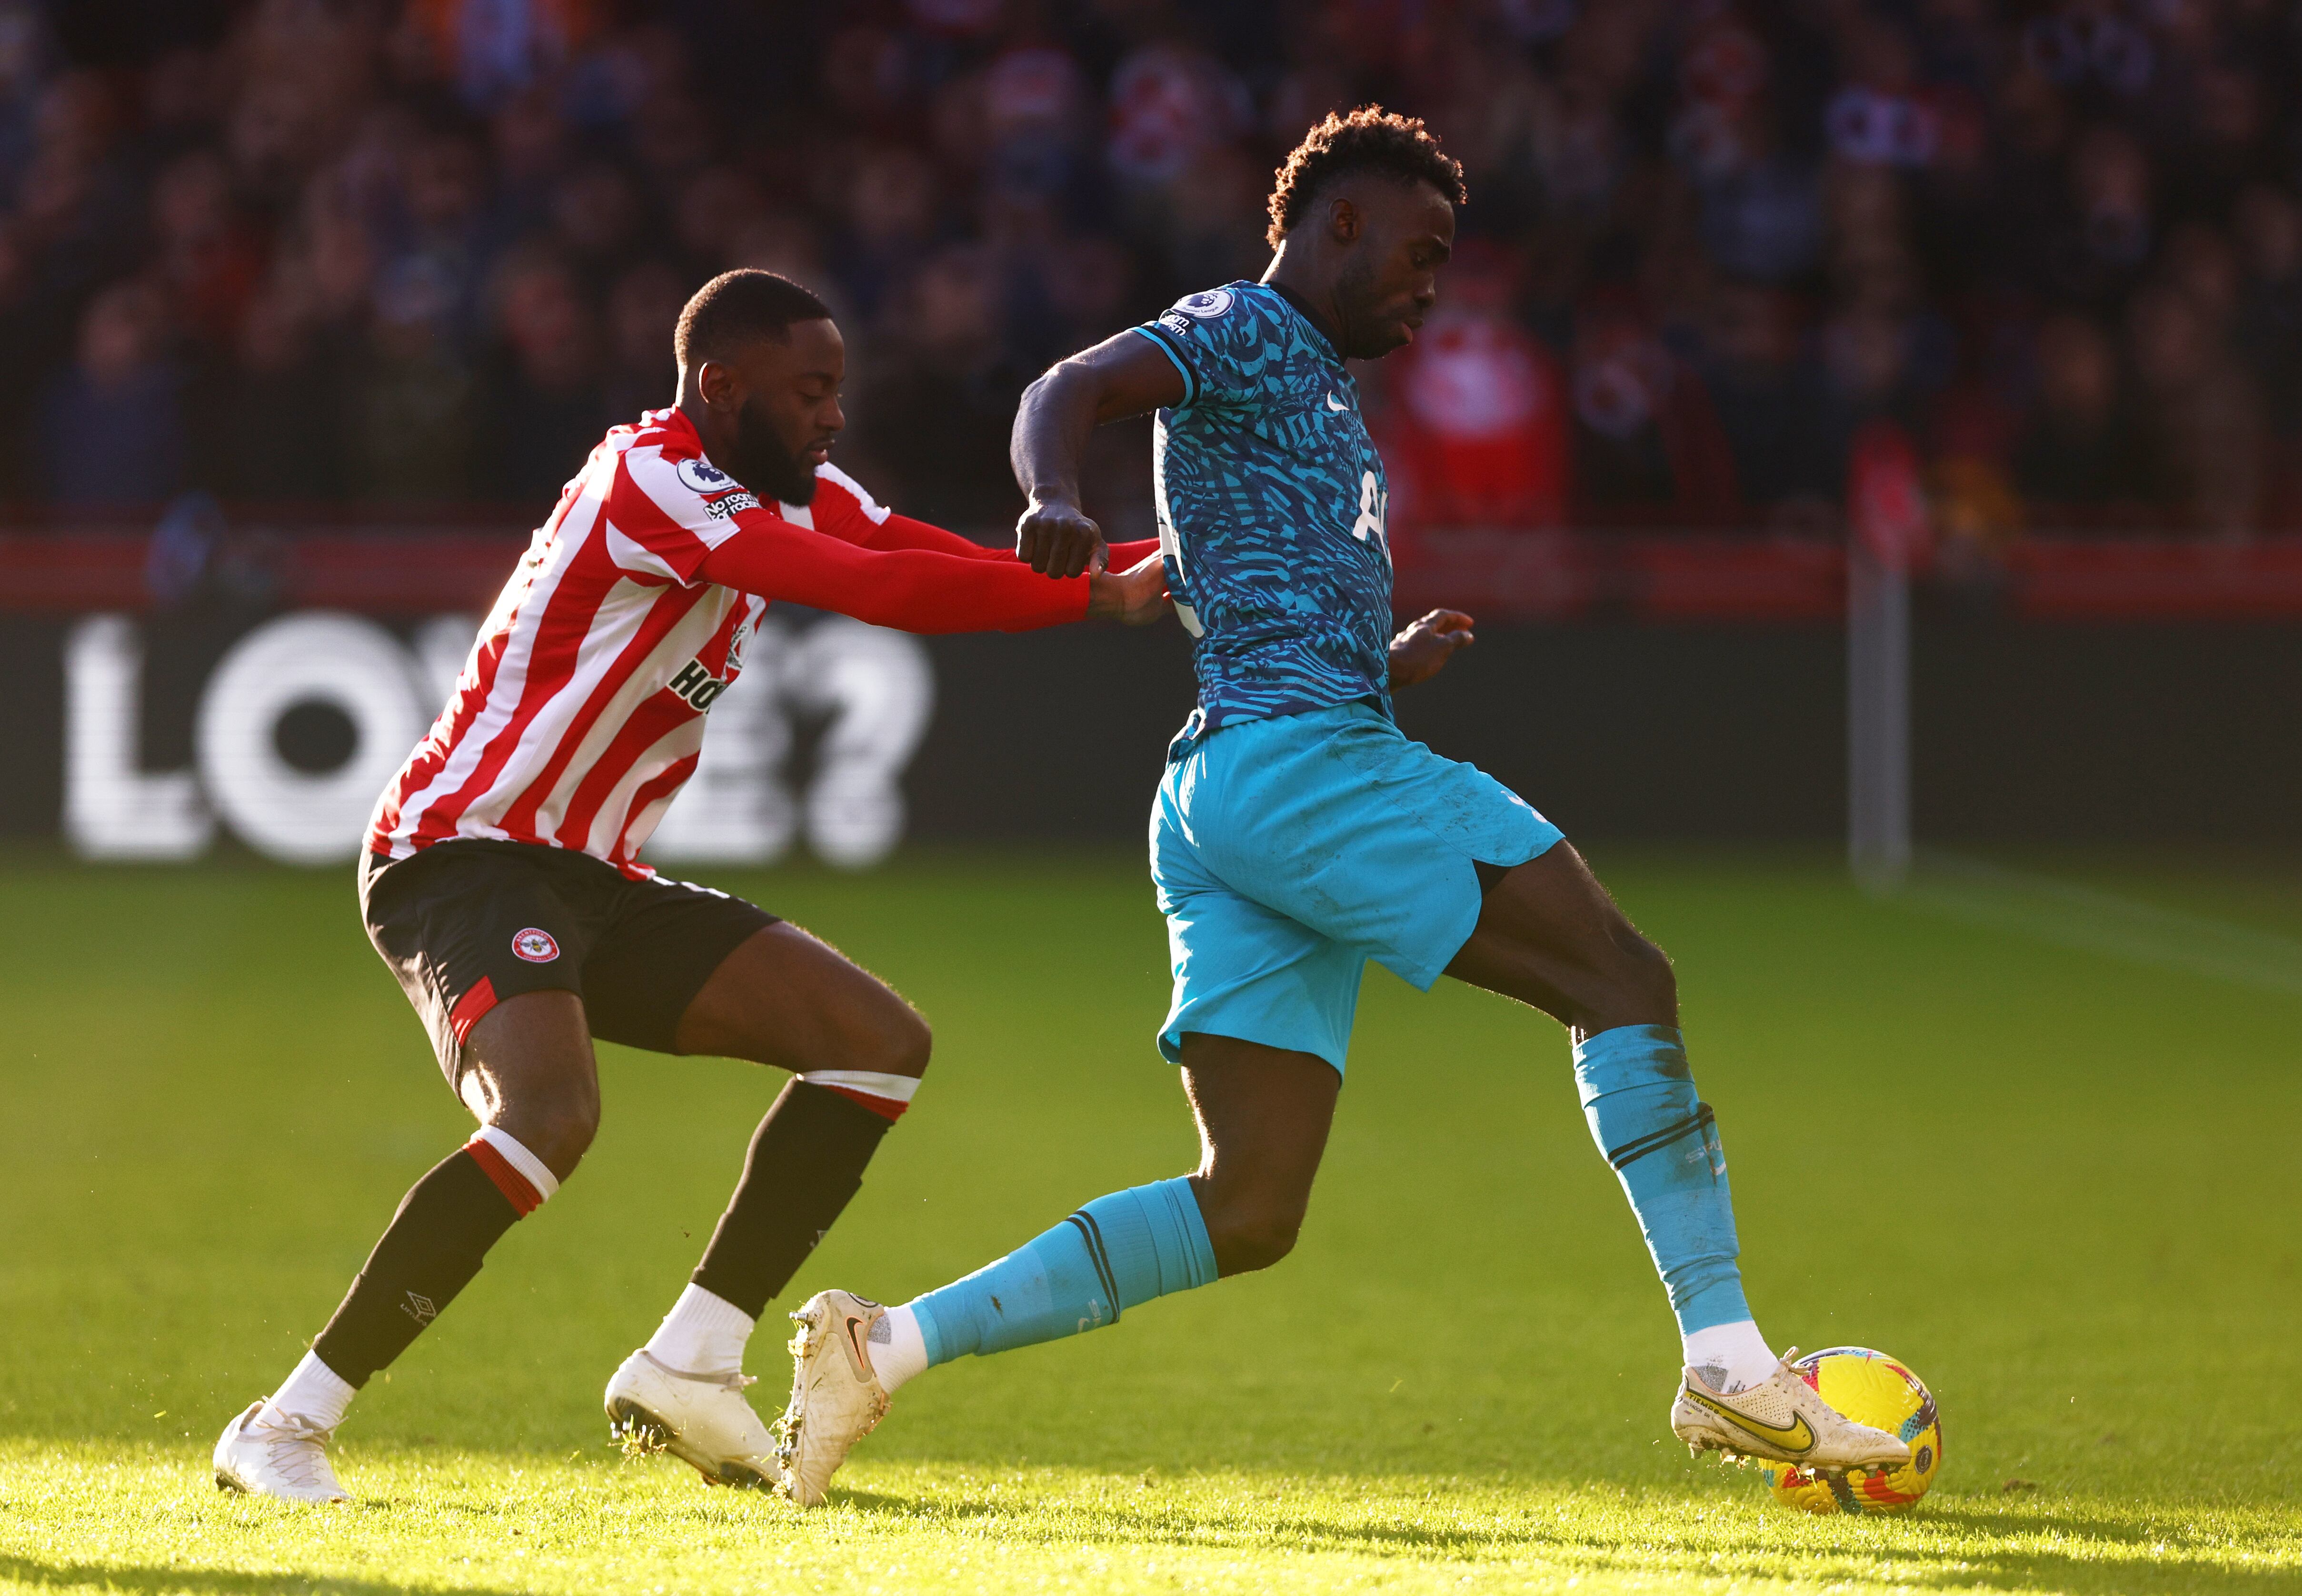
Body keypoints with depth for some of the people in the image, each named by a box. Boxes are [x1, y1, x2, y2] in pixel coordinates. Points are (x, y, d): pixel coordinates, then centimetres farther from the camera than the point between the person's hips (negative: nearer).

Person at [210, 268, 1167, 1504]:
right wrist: (1097, 598, -24)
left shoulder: (790, 491, 11)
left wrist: (1152, 564, -9)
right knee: (551, 1117, -34)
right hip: (462, 858, -10)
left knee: (881, 1043, 3)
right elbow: (878, 592, -27)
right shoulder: (647, 482, -19)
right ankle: (289, 1426, -24)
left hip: (594, 884, 10)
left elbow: (959, 568, 5)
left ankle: (686, 1366, 2)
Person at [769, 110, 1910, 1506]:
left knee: (1247, 1211, 1)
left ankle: (889, 1344, -4)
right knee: (1624, 980, -11)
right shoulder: (1251, 333, 2)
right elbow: (1073, 388, -17)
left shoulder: (1318, 393, 30)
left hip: (1220, 800, 10)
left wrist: (1386, 666, 29)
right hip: (1304, 759, -10)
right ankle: (1728, 1362, -18)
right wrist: (1056, 499, -38)